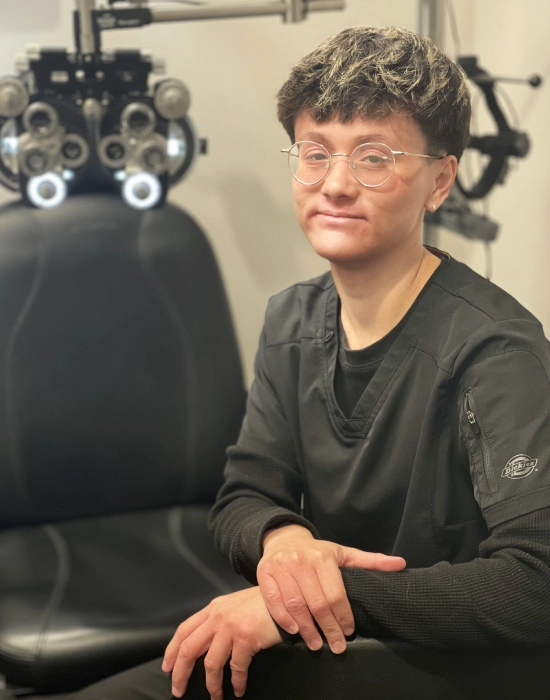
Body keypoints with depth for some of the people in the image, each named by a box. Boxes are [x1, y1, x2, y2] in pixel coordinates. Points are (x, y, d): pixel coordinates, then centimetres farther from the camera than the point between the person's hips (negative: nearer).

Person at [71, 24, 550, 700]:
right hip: (313, 645, 6)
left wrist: (336, 592, -31)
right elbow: (239, 498, 5)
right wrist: (281, 537, -19)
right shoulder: (293, 320, 3)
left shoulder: (494, 348, -22)